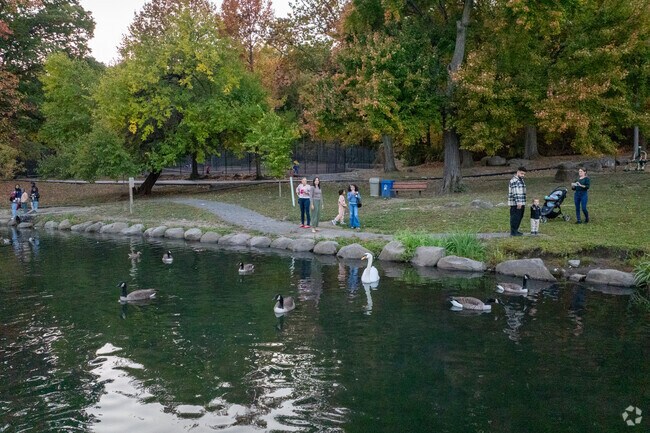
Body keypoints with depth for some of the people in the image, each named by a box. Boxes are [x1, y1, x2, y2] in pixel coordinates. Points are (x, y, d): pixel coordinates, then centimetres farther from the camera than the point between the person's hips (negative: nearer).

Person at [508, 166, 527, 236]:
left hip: (521, 203, 10)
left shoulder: (521, 180, 18)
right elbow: (515, 193, -21)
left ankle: (516, 230, 24)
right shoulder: (514, 180, -15)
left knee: (520, 217, 14)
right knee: (515, 217, -6)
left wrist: (523, 203, 24)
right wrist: (518, 202, -25)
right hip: (515, 204, -10)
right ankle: (513, 232, -1)